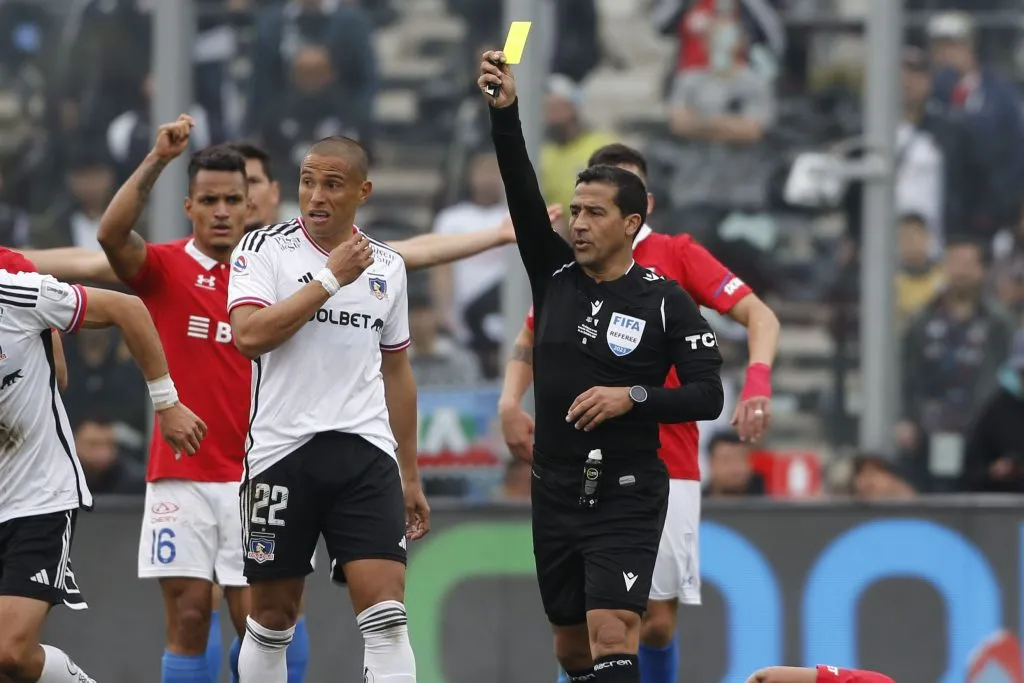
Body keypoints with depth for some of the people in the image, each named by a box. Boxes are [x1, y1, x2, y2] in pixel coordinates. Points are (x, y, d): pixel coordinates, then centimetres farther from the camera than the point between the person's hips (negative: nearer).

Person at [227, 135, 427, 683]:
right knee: (272, 614, 6)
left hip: (366, 453, 2)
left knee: (385, 611, -11)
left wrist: (410, 476, 20)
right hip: (282, 451, -2)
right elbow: (249, 335, -17)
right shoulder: (264, 249, 0)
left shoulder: (386, 266, 12)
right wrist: (331, 279, -14)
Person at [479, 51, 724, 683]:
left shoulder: (666, 301, -6)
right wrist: (505, 113, -19)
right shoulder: (554, 276, 4)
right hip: (557, 494, 5)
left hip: (628, 497, -5)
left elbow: (708, 396, -8)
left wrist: (633, 397, -22)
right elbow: (523, 195, -8)